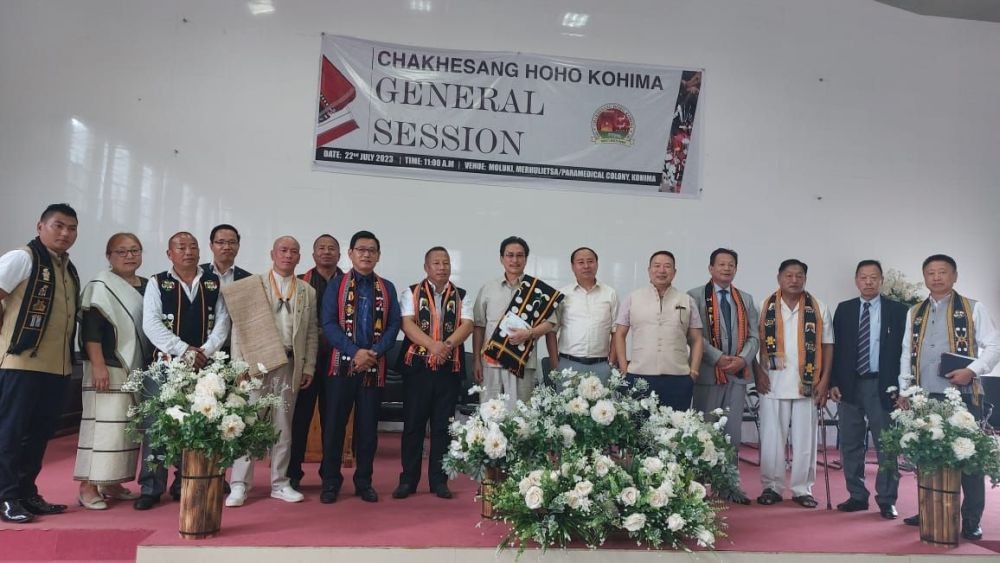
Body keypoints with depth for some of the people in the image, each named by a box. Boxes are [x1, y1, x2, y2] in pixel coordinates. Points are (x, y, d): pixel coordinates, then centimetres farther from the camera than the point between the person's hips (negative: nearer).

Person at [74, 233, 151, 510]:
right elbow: (90, 329, -12)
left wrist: (153, 363, 14)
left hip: (139, 369, 7)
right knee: (104, 423, -9)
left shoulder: (148, 287, 13)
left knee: (130, 426, 9)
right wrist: (97, 365, -20)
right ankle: (88, 487, -1)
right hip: (109, 368, -7)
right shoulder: (100, 286, -5)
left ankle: (112, 483, 18)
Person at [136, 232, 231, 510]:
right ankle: (151, 487, 7)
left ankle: (185, 484, 18)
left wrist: (205, 352, -10)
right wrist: (184, 350, -14)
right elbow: (151, 324, -6)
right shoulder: (157, 283, 4)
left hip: (204, 366, 2)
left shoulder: (214, 283, 10)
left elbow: (222, 322, 5)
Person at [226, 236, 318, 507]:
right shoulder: (251, 285, 4)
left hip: (289, 364, 2)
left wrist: (309, 367, 4)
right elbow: (239, 326, 1)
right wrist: (239, 363, -7)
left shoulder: (307, 292, 11)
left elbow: (312, 333, 9)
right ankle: (240, 484, 6)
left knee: (283, 424, 8)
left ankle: (280, 483, 17)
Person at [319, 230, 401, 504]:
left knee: (368, 426, 7)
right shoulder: (336, 284, 3)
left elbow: (394, 325, 3)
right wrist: (354, 352, -16)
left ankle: (364, 481, 18)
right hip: (342, 363, -2)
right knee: (334, 423, 2)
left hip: (375, 366, 2)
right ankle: (330, 481, 14)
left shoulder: (387, 288, 10)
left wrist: (375, 353, -13)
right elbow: (328, 323, -6)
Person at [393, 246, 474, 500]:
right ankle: (408, 479, 13)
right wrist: (432, 345, -21)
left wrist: (447, 344, -21)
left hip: (450, 368, 1)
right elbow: (407, 323, -7)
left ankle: (439, 480, 16)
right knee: (413, 424, 3)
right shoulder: (411, 293, 5)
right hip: (416, 366, -1)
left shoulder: (462, 296, 10)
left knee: (442, 426, 7)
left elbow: (467, 325, -3)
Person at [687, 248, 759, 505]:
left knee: (733, 432, 8)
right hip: (708, 373, -4)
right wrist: (719, 358, -16)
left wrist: (743, 359, -8)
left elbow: (754, 336, 9)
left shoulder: (746, 299, 16)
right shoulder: (696, 296, 1)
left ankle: (729, 485, 16)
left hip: (738, 374, 4)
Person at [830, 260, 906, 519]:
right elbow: (835, 347, 8)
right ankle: (857, 496, 19)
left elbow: (903, 349, -2)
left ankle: (887, 500, 12)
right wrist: (834, 382, 1)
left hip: (882, 386, -3)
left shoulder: (898, 310, 1)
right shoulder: (844, 309, 8)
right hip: (850, 385, 3)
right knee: (850, 444, 8)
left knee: (886, 445, 2)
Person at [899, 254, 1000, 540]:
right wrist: (904, 389, 8)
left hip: (963, 394, -4)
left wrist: (971, 371, -17)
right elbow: (907, 353, 15)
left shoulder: (973, 309, 4)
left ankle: (971, 520, 8)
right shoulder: (914, 313, 16)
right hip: (924, 396, 4)